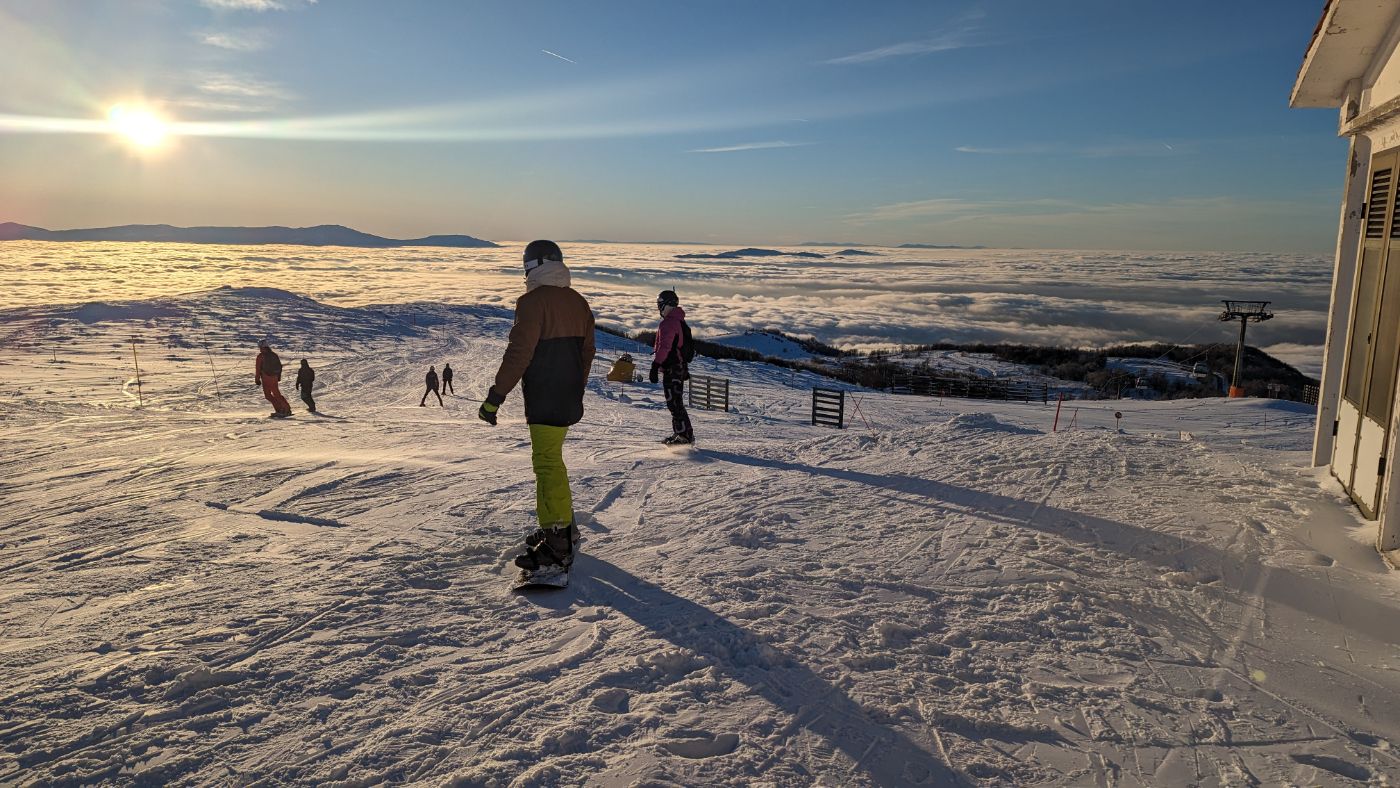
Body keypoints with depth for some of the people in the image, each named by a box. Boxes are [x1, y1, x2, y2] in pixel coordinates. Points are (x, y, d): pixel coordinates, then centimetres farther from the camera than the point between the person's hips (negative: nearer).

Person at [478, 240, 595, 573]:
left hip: (544, 400, -9)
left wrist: (495, 397, -14)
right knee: (550, 459, 21)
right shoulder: (578, 302, 12)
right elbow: (586, 352, 17)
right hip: (570, 399, 9)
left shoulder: (533, 301, -13)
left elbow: (518, 354, -18)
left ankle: (558, 547, -4)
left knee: (547, 464, -5)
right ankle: (563, 525, 32)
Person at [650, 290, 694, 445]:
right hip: (680, 366, 10)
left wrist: (655, 366, -27)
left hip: (671, 368, -10)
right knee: (676, 402, 16)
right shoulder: (680, 321, 18)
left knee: (674, 403, -8)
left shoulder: (668, 323, -15)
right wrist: (684, 369, 27)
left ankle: (685, 435, -8)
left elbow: (664, 347, -25)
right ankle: (680, 433, 22)